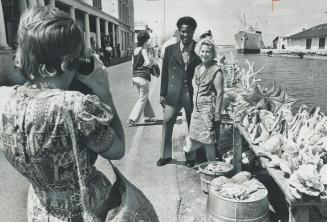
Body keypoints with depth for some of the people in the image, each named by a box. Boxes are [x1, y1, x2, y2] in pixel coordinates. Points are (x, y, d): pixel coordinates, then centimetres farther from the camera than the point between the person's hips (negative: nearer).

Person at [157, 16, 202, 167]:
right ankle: (165, 155, 16)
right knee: (167, 122, 0)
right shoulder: (170, 50, 4)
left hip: (192, 93, 0)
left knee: (192, 126, 10)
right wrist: (163, 94, 2)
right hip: (173, 93, 1)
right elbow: (165, 73, 6)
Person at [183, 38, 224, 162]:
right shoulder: (197, 68, 11)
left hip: (208, 110, -7)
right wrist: (194, 108, 16)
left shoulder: (216, 71, -10)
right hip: (197, 109, 7)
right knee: (194, 140, 12)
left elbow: (220, 93, -12)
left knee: (208, 142, 2)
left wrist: (217, 113, -16)